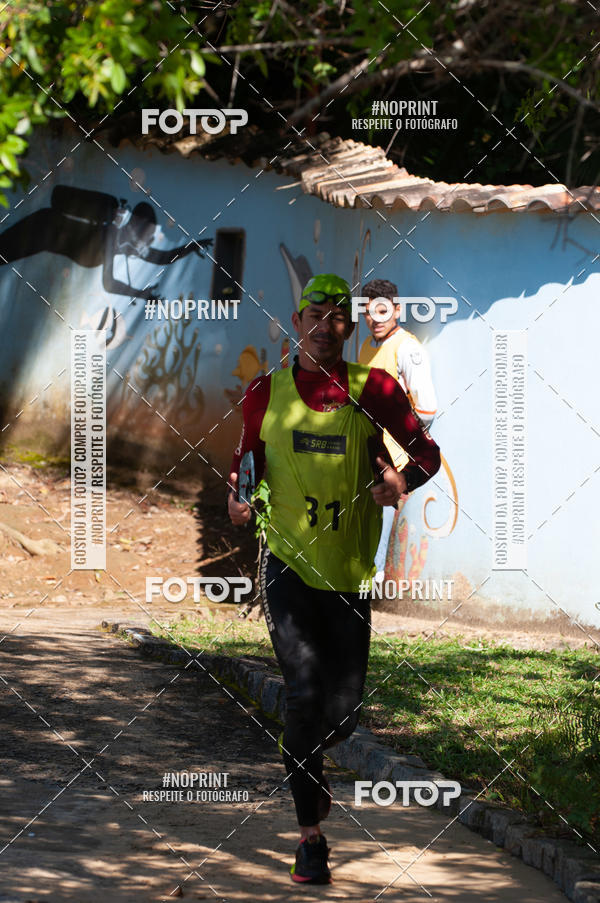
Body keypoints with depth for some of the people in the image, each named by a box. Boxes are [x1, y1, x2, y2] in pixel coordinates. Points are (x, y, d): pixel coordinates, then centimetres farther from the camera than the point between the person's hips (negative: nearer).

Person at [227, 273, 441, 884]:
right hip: (289, 564, -1)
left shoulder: (373, 389, -1)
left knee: (344, 711, 2)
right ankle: (309, 834, -9)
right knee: (305, 695, -16)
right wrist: (239, 498, -7)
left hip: (353, 571, 1)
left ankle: (309, 768, 38)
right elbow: (246, 461, 15)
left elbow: (427, 453, 4)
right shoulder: (266, 393, 3)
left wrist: (402, 479, -17)